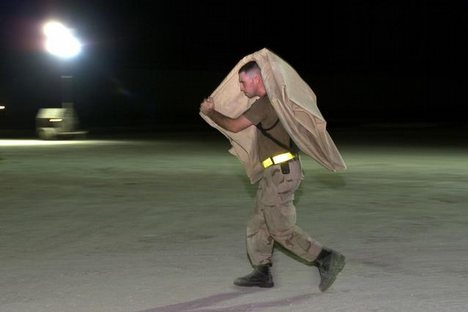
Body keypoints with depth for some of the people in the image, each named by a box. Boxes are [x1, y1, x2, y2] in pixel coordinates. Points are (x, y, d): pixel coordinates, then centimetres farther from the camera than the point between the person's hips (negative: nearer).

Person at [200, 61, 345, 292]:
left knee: (282, 228, -8)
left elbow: (234, 126, -13)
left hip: (280, 172, -10)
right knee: (258, 223, 13)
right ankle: (261, 272, 16)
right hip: (278, 171, 10)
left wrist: (210, 113, 3)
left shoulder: (264, 103, -16)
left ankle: (326, 258, -7)